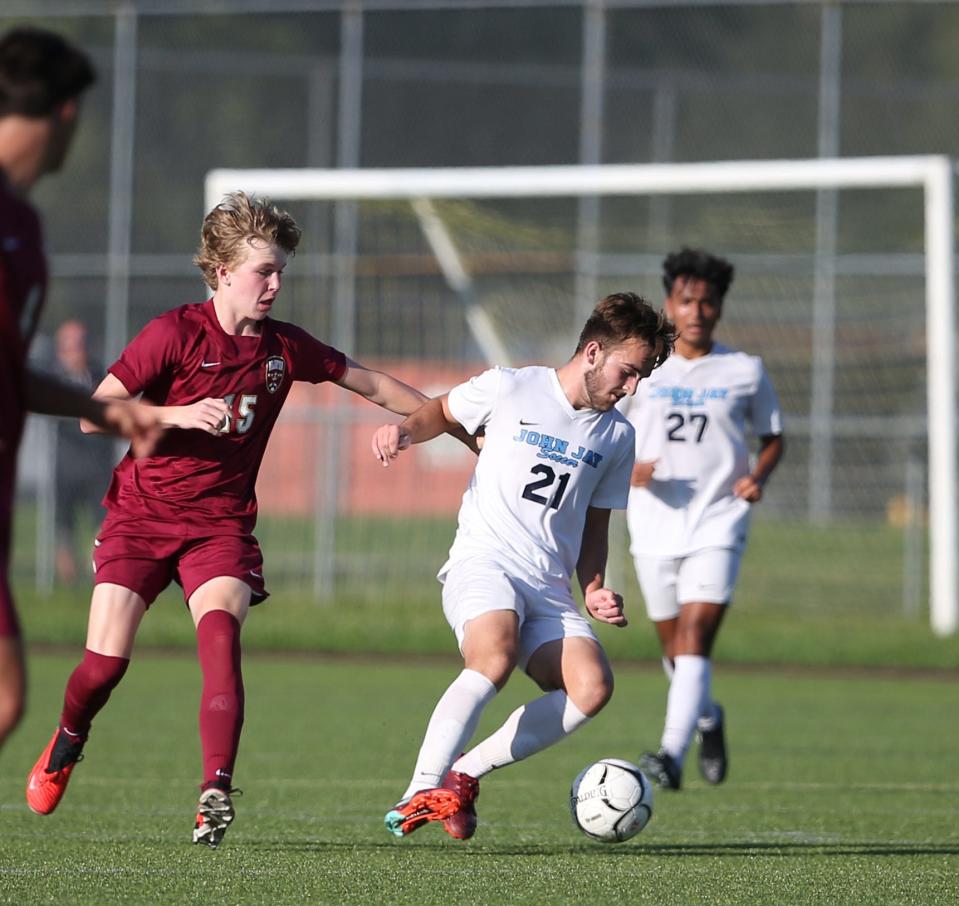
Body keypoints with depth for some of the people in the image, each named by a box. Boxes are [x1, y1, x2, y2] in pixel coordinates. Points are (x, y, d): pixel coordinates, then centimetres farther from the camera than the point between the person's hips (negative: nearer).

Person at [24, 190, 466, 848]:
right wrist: (180, 415, -25)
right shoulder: (175, 334, -10)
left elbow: (369, 382, 19)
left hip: (221, 522, 2)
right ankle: (68, 741, 25)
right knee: (106, 659, -10)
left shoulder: (285, 348, 4)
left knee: (221, 628, -26)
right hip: (141, 514, -2)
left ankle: (216, 793, -32)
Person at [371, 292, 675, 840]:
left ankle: (464, 774, -10)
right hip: (483, 564, -5)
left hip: (551, 588, 5)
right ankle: (420, 792, -39)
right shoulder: (510, 389, 2)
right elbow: (443, 412, 19)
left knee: (592, 687, -22)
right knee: (495, 656, -36)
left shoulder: (617, 436, 15)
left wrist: (595, 589, 10)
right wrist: (406, 431, -3)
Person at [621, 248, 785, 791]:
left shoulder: (745, 372, 3)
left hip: (718, 525, -3)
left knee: (695, 638, -19)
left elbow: (773, 437, 13)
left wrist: (759, 477, -8)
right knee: (674, 647, 12)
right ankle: (708, 718, 42)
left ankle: (673, 753, -27)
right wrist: (628, 469, -11)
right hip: (655, 524, 3)